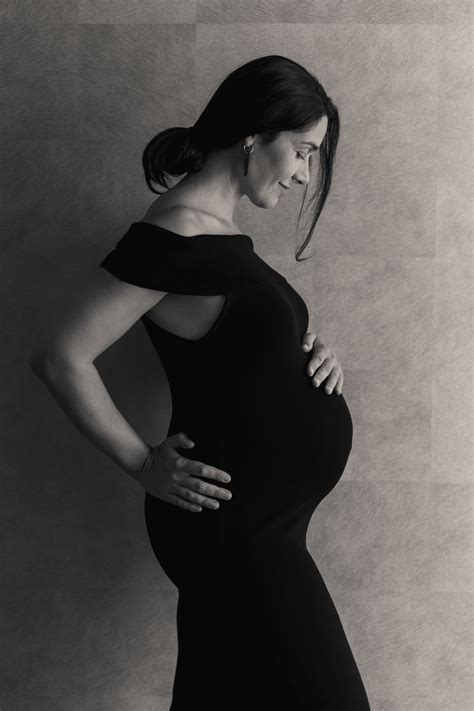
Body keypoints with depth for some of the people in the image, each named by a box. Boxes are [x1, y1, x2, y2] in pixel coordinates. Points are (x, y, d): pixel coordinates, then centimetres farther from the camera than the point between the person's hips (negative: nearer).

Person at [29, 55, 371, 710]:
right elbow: (61, 358, -21)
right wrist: (144, 467, -13)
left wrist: (309, 355, 5)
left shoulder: (220, 230, 10)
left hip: (262, 520, 9)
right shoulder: (176, 232, -19)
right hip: (230, 527, -9)